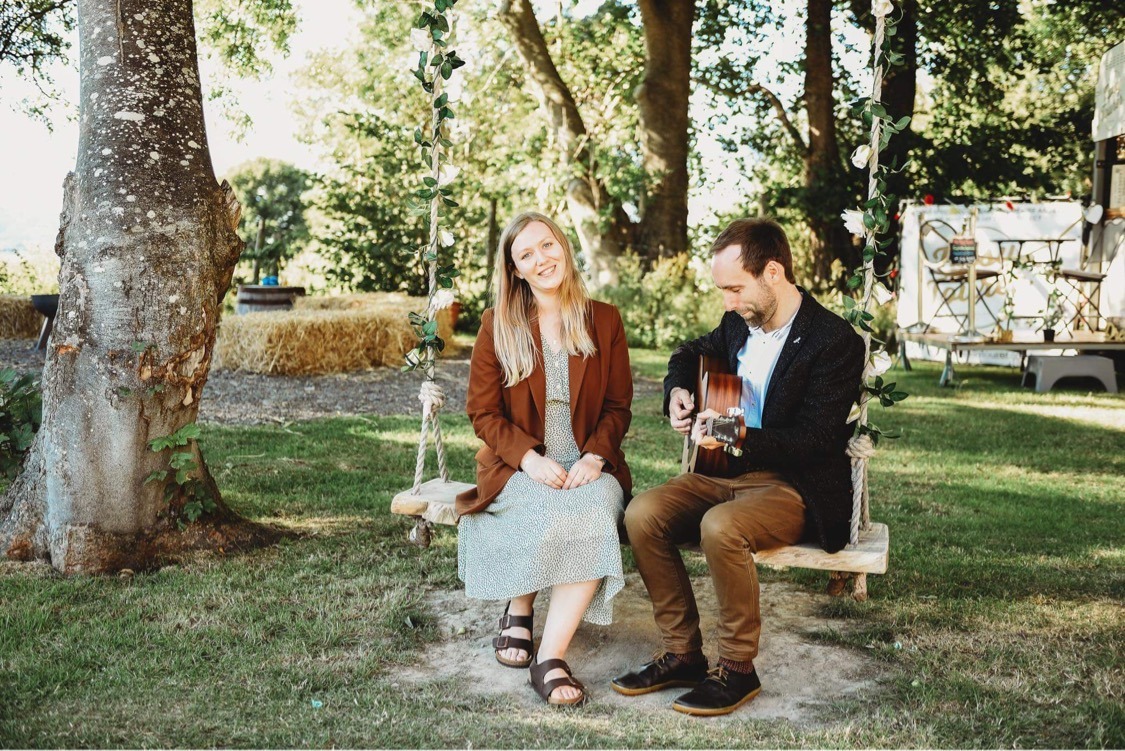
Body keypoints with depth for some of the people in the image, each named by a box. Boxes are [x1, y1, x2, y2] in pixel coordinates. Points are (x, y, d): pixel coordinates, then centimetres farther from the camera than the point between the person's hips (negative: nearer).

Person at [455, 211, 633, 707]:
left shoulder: (604, 321, 8)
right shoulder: (498, 325, 4)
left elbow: (618, 406, 7)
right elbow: (482, 410, 1)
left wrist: (595, 456, -13)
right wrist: (529, 457, -15)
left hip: (588, 465, 1)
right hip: (519, 467, -1)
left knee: (596, 515, -33)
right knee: (552, 516, -34)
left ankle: (551, 655, -29)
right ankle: (518, 612, -6)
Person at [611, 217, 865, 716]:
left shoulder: (835, 341, -15)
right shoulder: (738, 324, 7)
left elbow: (815, 441, -20)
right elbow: (692, 353, 29)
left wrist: (739, 436, -33)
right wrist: (677, 391, 7)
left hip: (798, 488, -7)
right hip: (731, 472, 7)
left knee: (720, 527, -34)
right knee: (643, 513, -15)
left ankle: (737, 669, -14)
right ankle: (682, 653, -4)